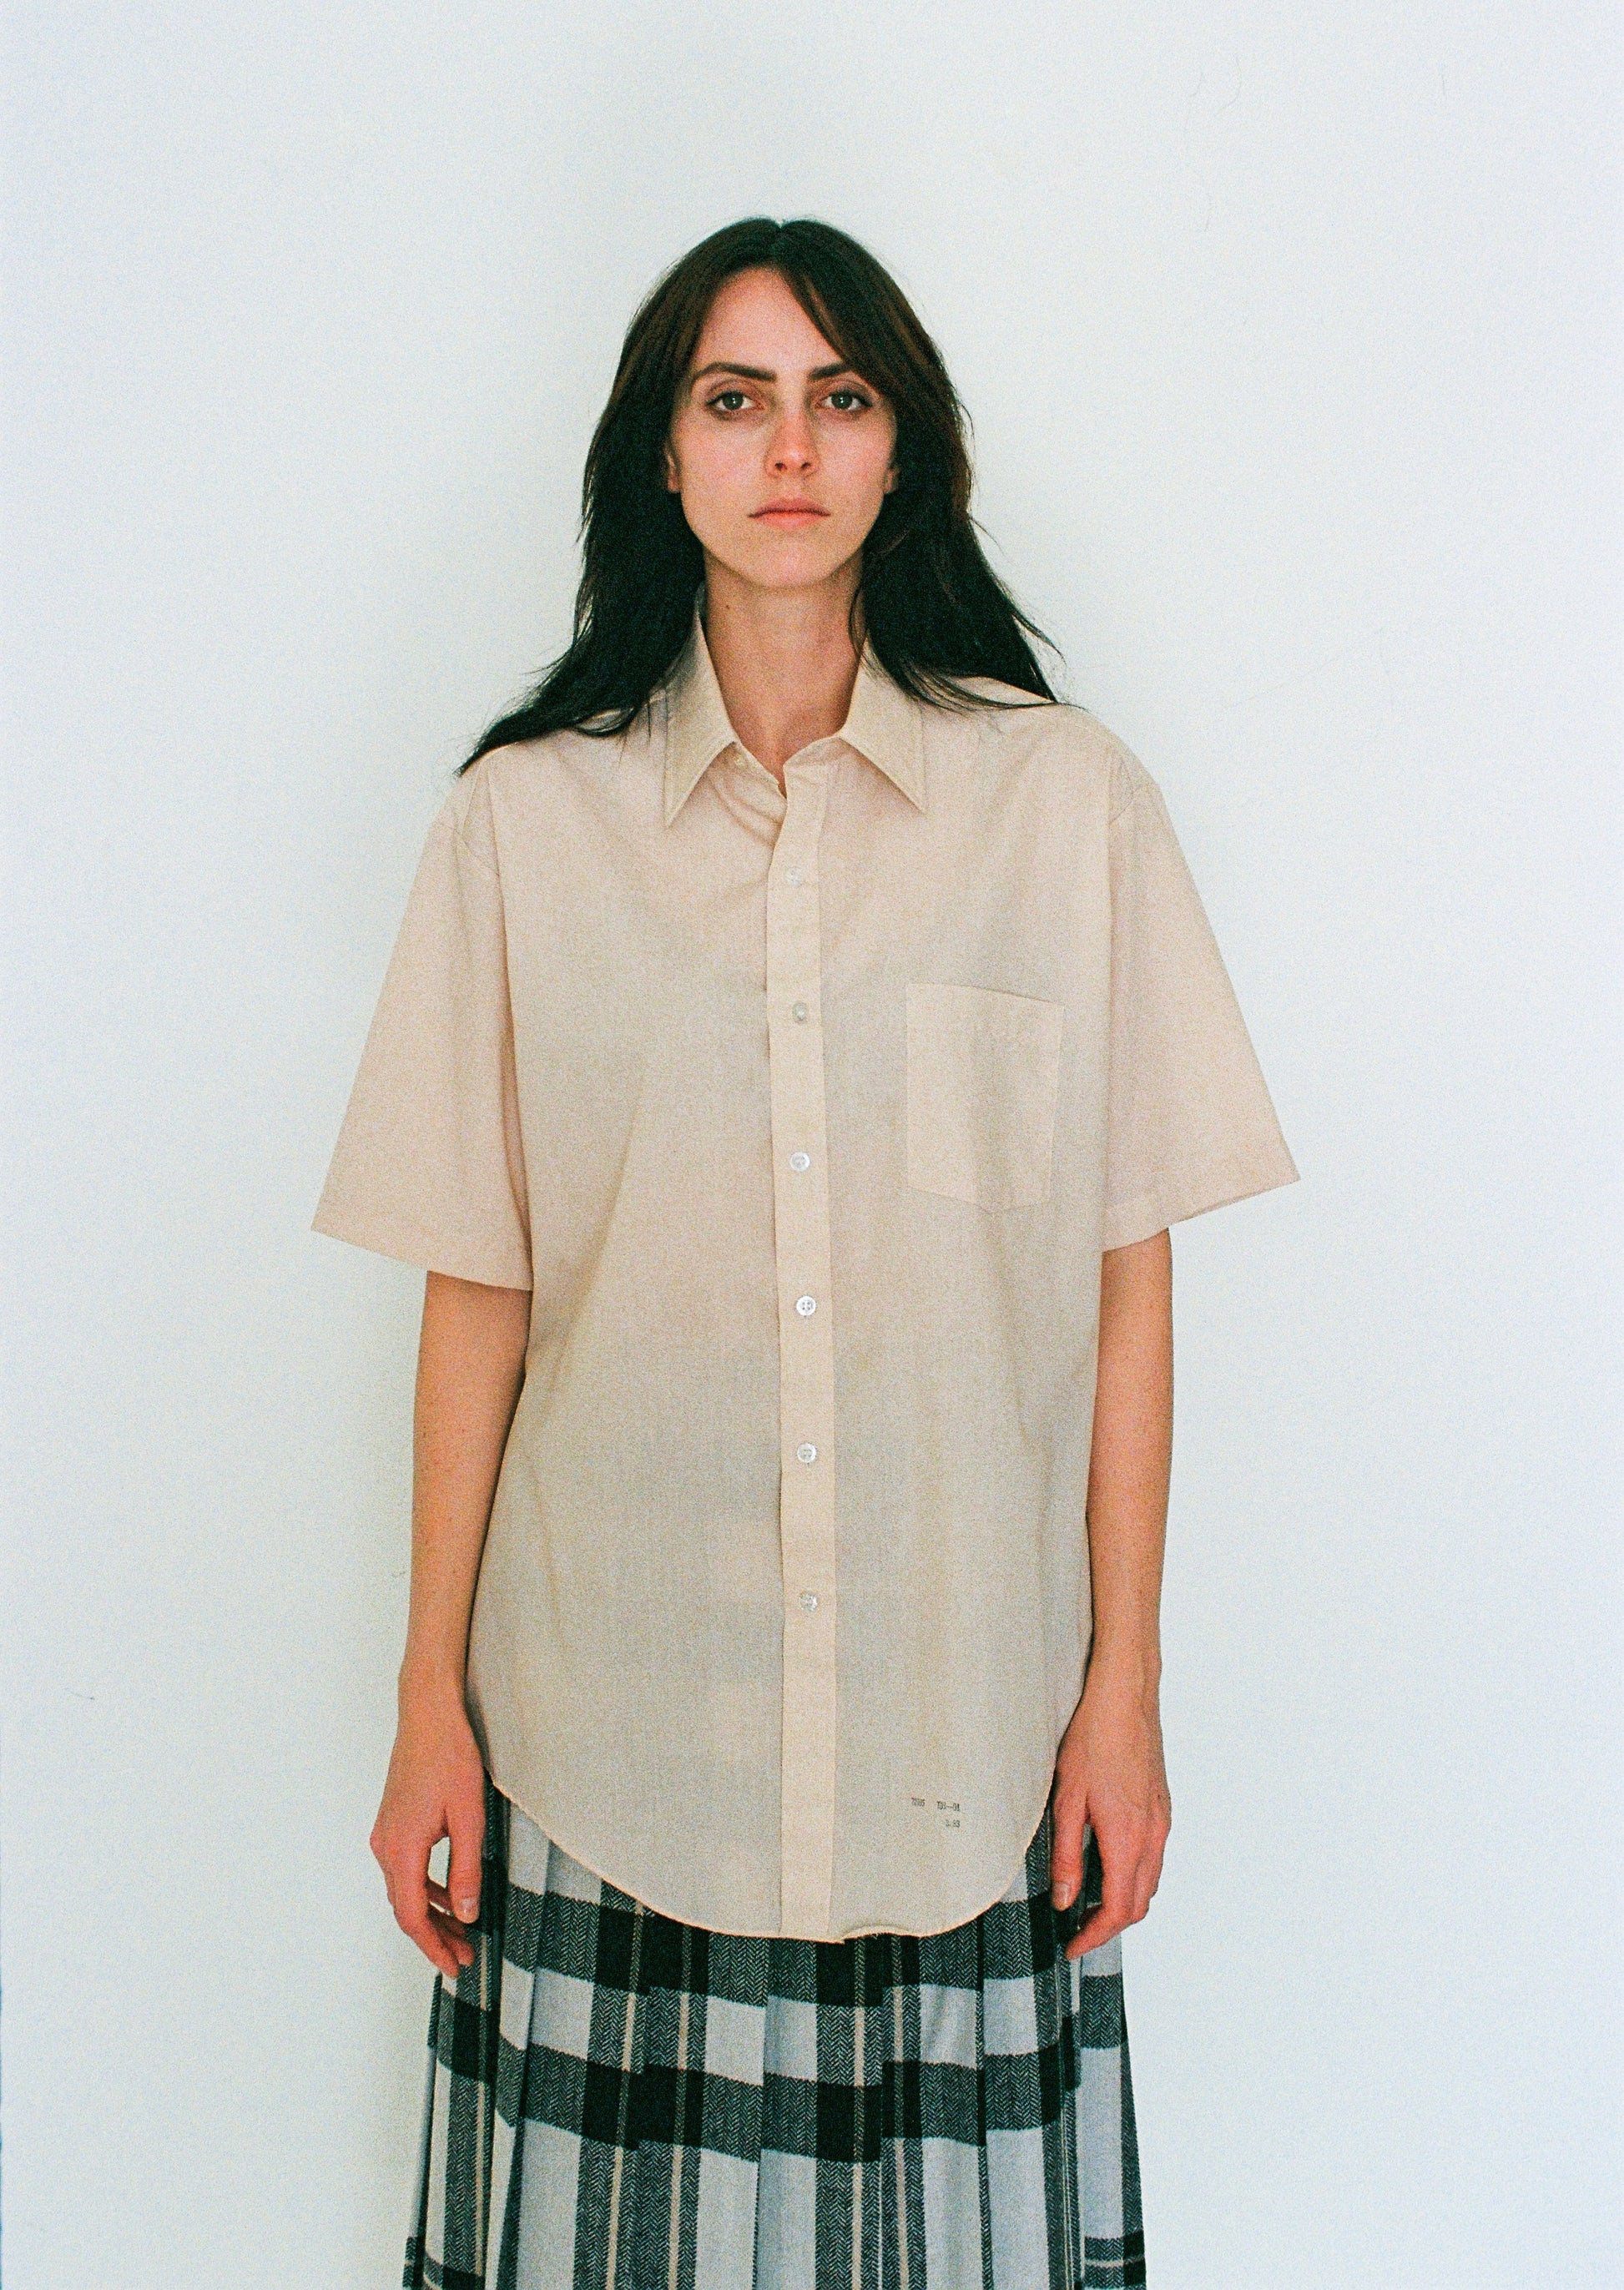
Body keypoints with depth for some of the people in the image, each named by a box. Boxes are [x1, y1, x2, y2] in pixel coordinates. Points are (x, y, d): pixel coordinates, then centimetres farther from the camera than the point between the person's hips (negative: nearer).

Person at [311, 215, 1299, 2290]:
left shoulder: (1069, 799, 0)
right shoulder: (526, 818, 1)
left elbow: (1126, 1276, 1)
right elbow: (475, 1288, 2)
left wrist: (1125, 1683, 0)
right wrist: (430, 1701, 2)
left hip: (963, 1709, 0)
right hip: (612, 1710, 1)